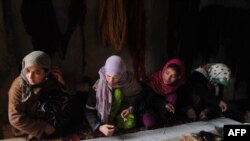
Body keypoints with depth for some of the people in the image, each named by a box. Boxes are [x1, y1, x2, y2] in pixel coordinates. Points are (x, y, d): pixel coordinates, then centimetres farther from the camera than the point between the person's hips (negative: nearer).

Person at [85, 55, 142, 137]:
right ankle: (106, 123, -15)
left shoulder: (128, 80, -24)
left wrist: (131, 108, -25)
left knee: (130, 123, -29)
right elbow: (89, 111, -24)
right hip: (105, 111, -3)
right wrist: (99, 127, -40)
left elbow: (137, 96, -5)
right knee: (117, 92, -30)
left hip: (121, 108, 3)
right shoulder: (98, 86, -29)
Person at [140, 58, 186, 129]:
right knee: (149, 123, -28)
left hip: (164, 109, 3)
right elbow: (150, 97, -23)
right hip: (151, 105, -2)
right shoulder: (155, 78, -27)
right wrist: (164, 104, -33)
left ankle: (164, 120, -11)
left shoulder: (179, 83, -19)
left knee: (173, 96, -29)